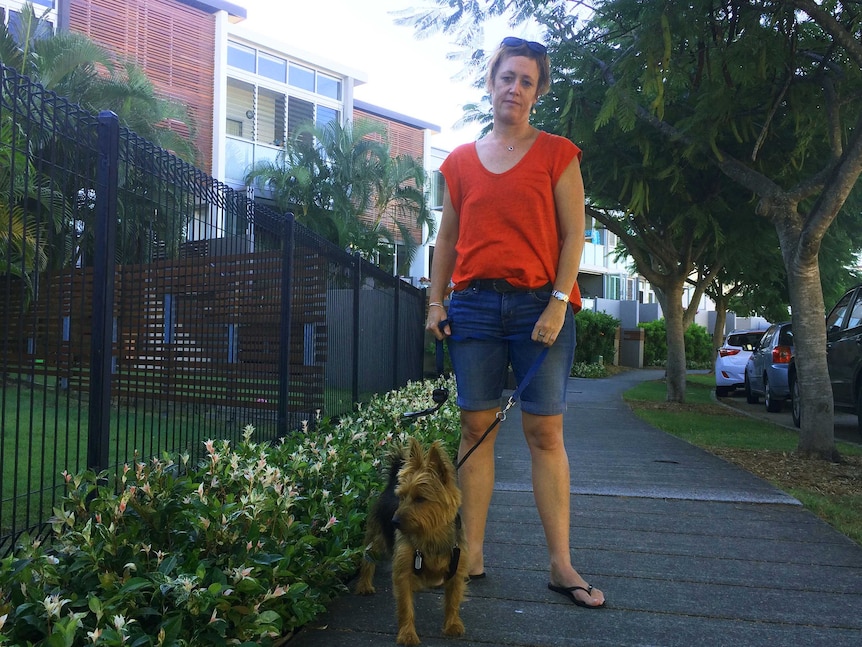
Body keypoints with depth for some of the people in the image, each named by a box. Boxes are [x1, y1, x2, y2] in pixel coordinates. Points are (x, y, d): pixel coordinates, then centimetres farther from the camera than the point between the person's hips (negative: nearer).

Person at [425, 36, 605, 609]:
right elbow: (447, 238, 16)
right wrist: (436, 301, 6)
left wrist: (558, 303, -10)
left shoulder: (557, 154, 7)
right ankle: (472, 554, 11)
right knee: (477, 427, 2)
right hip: (474, 304, 2)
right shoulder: (460, 162, 14)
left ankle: (562, 564, 6)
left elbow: (574, 234, 0)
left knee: (546, 433, -2)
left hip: (540, 304, -2)